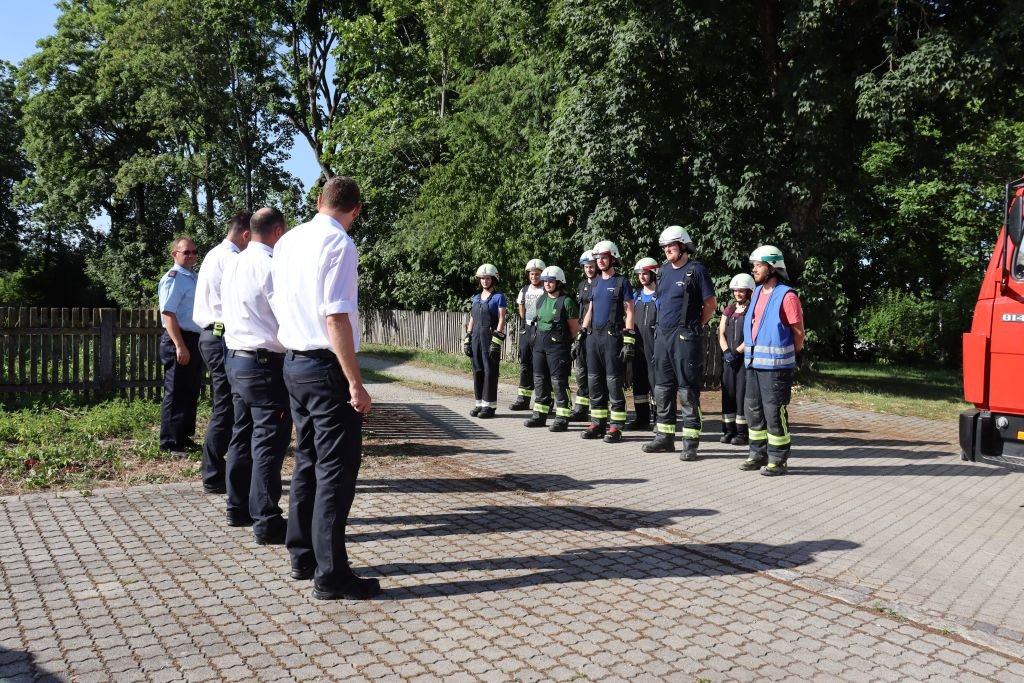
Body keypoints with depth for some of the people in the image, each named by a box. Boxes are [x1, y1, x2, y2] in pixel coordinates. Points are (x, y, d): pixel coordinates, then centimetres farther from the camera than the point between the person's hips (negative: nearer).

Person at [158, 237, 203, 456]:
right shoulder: (173, 278, -11)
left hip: (194, 340, 9)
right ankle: (170, 443, 2)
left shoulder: (194, 278, 17)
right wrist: (180, 346, -26)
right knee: (177, 394, -5)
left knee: (190, 392, 15)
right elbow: (168, 314, -20)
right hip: (179, 340, -9)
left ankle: (184, 437, 26)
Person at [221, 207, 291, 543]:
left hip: (235, 357, 9)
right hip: (264, 363, -9)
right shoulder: (269, 266, -16)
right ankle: (267, 522, 0)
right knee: (269, 440, -4)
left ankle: (238, 508, 29)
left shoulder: (232, 264, 10)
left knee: (243, 434, 18)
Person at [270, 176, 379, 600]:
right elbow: (336, 317, -20)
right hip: (326, 367, -8)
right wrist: (356, 384, -19)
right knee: (336, 470, -2)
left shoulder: (287, 241, 11)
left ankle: (302, 556, 26)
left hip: (294, 363, 9)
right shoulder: (339, 244, -14)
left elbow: (277, 306, 16)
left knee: (307, 462, 17)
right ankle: (331, 574, 4)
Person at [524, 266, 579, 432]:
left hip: (557, 344, -7)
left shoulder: (566, 301, -8)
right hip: (540, 343, 7)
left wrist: (572, 345, -6)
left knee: (558, 381, -5)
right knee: (540, 379, 11)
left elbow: (574, 327, -6)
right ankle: (540, 415, 20)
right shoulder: (541, 300, 13)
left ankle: (562, 418, 1)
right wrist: (537, 339, 14)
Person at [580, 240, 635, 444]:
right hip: (593, 335, 7)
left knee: (613, 382, -6)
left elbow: (629, 312, -5)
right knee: (595, 381, 8)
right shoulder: (595, 283, 17)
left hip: (613, 336, -6)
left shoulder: (622, 282, -1)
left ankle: (615, 427, -3)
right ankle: (598, 423, 15)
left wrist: (629, 341, -13)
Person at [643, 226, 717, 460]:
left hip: (685, 337, -8)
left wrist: (695, 326, -2)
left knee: (688, 391, -4)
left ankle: (690, 443, 0)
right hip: (662, 335, 8)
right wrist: (664, 324, 14)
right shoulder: (664, 270, 14)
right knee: (663, 388, 13)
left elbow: (711, 304, -5)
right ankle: (665, 437, 23)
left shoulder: (696, 270, -6)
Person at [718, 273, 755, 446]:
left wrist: (736, 352, -12)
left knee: (742, 393, -6)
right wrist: (726, 351, -5)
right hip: (728, 357, 6)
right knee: (727, 393, 4)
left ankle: (742, 432, -2)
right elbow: (721, 332, 10)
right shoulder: (729, 309, 16)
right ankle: (728, 430, 9)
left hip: (746, 357, -5)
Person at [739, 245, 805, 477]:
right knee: (753, 410, 13)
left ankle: (778, 460, 6)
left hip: (776, 365, -8)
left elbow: (799, 331, -7)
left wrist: (790, 357, 1)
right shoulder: (757, 293, 13)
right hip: (753, 363, 8)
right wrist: (748, 350, 15)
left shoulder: (786, 296, -11)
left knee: (774, 412, -3)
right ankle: (759, 454, 24)